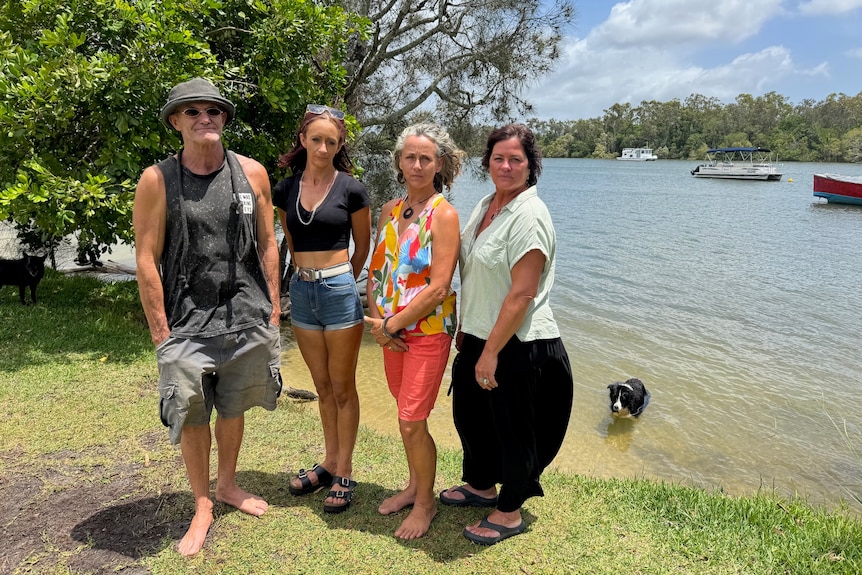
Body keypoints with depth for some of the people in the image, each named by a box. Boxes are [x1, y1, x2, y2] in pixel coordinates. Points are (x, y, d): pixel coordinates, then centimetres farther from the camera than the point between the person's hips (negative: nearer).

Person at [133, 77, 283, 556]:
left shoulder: (251, 173, 2)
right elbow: (146, 260, -6)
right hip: (188, 320, -2)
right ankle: (203, 506, 25)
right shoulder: (157, 180, -5)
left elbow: (267, 244, 7)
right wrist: (160, 331, -8)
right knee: (191, 415, 4)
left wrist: (273, 309, 5)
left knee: (233, 409, 15)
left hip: (247, 316, 2)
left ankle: (228, 485, 38)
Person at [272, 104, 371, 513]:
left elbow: (362, 247, 4)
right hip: (301, 291, 4)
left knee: (342, 388, 6)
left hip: (339, 290, -4)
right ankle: (329, 462, 31)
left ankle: (344, 474, 19)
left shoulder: (351, 189, -7)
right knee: (322, 386, 16)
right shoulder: (285, 189, 4)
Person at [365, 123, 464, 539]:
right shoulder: (390, 211, 7)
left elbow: (438, 288, -18)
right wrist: (377, 324, -5)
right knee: (407, 416, 18)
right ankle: (414, 485, 38)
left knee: (411, 423, -2)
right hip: (391, 332, 6)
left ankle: (425, 503, 21)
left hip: (428, 331, -6)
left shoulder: (443, 214, -13)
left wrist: (391, 325, -14)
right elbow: (375, 271, 8)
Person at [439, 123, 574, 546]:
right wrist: (465, 328, 17)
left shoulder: (529, 216, -20)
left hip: (518, 345, -9)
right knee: (470, 413, 22)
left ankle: (509, 513, 30)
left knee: (513, 428, 8)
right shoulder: (485, 206, 8)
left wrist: (491, 352, -20)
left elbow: (522, 294, -23)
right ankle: (481, 486, 46)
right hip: (480, 337, 9)